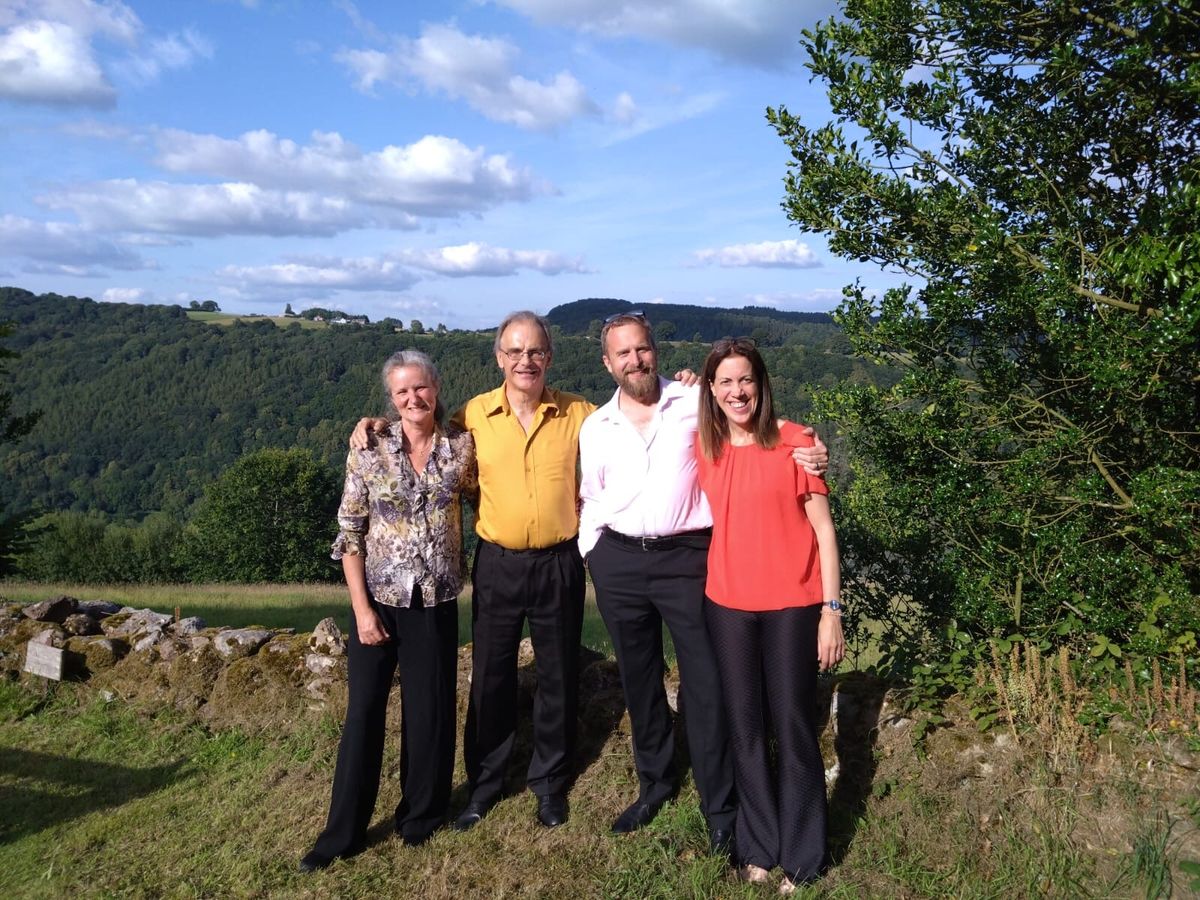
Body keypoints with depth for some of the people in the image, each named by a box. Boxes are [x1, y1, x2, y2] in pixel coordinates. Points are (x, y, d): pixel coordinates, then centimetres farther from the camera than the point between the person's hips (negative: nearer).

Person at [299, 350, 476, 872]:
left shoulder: (462, 447, -3)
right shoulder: (369, 451, -7)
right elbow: (350, 535, -6)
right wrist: (362, 609, -9)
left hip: (436, 603, 1)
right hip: (379, 599, -1)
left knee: (429, 712, 10)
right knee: (363, 713, 7)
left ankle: (421, 817, 31)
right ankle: (343, 831, 23)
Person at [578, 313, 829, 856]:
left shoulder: (696, 404, -1)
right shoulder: (595, 428, 10)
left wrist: (808, 454, -20)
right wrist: (588, 553, 10)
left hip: (687, 555, -4)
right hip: (620, 562, 4)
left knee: (705, 683, -1)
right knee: (638, 681, 16)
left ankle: (720, 810, 14)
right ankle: (654, 784, 36)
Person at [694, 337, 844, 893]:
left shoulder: (796, 442, -7)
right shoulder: (702, 448, 3)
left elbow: (823, 529, -5)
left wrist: (831, 610, -9)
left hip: (792, 606, -3)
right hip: (727, 605, 3)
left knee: (794, 727, 6)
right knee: (744, 726, 12)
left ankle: (802, 859, 23)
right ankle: (759, 848, 29)